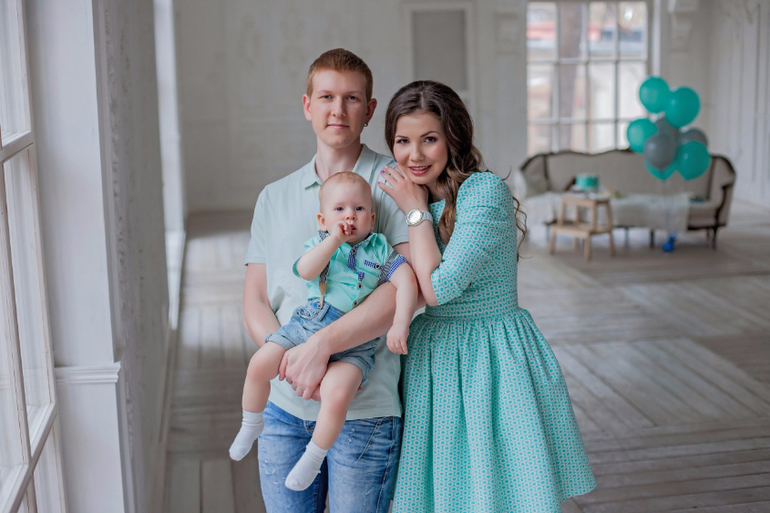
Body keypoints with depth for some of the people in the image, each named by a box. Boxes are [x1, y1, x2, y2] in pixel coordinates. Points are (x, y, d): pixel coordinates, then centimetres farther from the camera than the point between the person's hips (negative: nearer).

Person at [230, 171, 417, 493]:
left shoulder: (380, 250, 5)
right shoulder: (320, 243, 9)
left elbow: (407, 282, -6)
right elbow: (305, 271, -13)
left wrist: (401, 325, -19)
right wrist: (334, 238, -17)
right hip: (305, 327, 3)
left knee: (337, 395, -27)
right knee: (259, 364, -11)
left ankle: (313, 457, -3)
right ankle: (251, 424, 18)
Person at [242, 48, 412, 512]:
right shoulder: (274, 199, 12)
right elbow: (255, 304, 8)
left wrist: (321, 344, -22)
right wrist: (288, 359, -12)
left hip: (363, 409, -4)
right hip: (283, 406, 4)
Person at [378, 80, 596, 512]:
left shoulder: (485, 192, -17)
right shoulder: (402, 197, 7)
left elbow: (438, 288, -23)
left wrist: (417, 211, -15)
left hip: (494, 362, -6)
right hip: (432, 362, 6)